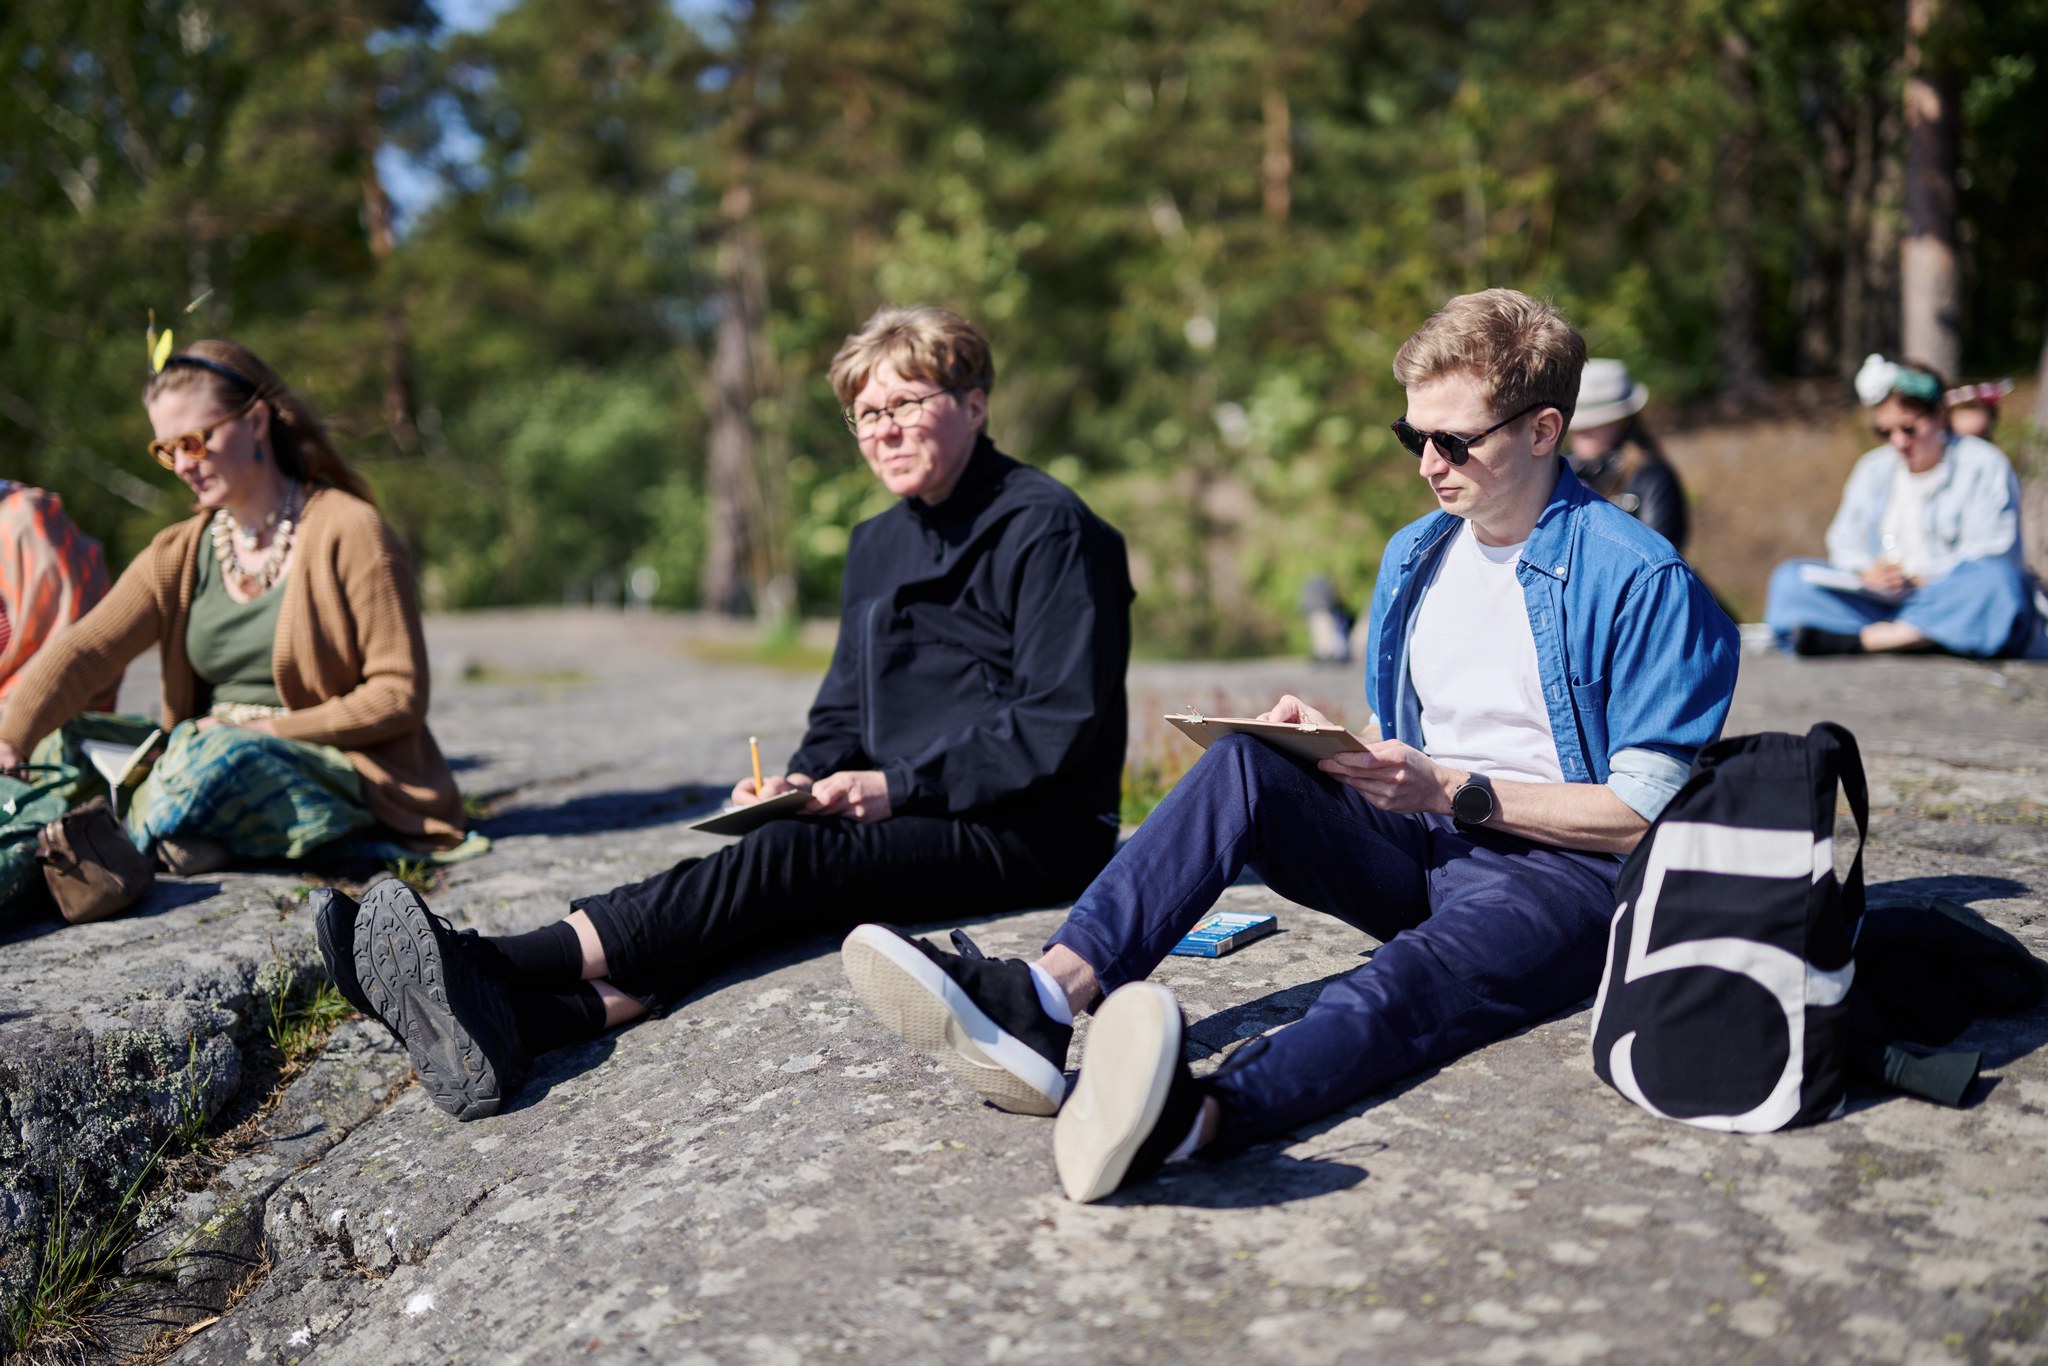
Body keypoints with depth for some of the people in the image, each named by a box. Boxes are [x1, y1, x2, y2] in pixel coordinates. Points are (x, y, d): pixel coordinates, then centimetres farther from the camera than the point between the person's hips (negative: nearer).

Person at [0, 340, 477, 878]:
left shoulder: (348, 532, -7)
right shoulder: (177, 556, 11)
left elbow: (401, 696, -11)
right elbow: (82, 651, -3)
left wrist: (272, 731, -15)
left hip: (337, 769, -6)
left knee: (221, 755, -35)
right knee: (61, 740, -9)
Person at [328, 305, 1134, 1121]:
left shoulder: (1048, 529, -6)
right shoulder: (876, 545, 19)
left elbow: (1060, 722, -14)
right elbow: (844, 715, 20)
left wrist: (896, 786, -17)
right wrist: (801, 781, -3)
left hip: (1033, 835, -7)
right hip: (906, 819, 7)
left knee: (789, 859, -28)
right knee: (746, 906, -21)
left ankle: (490, 968, -37)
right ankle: (503, 1027, -40)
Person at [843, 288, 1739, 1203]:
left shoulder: (1640, 579, -8)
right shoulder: (1413, 557, 14)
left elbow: (1644, 810, -11)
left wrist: (1456, 793, -16)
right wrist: (1332, 748, -2)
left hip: (1561, 866, -6)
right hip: (1420, 852, 6)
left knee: (1414, 980, -39)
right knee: (1245, 766, -22)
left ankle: (1200, 1114, -70)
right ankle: (1043, 1000, -41)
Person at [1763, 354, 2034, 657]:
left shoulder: (1984, 464, 3)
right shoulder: (1873, 469, 19)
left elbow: (1990, 555, -7)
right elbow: (1845, 541, 15)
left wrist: (1925, 579, -19)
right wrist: (1867, 570, -8)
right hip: (1880, 604, 4)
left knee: (1995, 581, -38)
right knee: (1790, 577, -12)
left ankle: (1854, 641, -43)